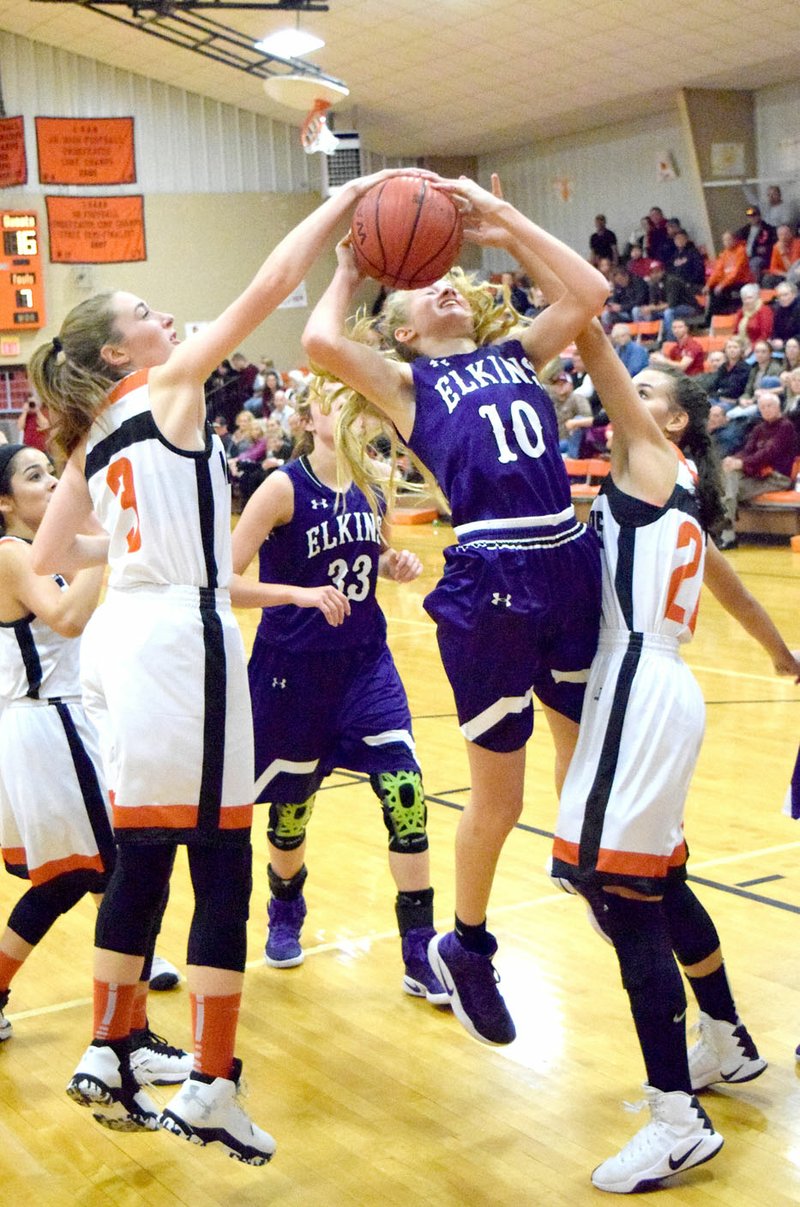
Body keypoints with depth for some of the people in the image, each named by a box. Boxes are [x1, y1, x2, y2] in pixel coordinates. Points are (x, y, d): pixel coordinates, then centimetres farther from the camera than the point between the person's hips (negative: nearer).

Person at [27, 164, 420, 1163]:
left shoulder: (92, 439, 18)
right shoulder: (167, 386, -1)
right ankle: (210, 1090, 1)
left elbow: (46, 557, 20)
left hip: (122, 635, 8)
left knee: (142, 856, 15)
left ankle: (107, 1059, 23)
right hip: (179, 636, -8)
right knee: (221, 865, -3)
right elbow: (268, 287, -7)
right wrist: (347, 199, 0)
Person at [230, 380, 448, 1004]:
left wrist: (397, 565, -2)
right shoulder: (284, 488, -15)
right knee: (291, 804, 12)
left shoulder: (373, 483, 0)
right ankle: (285, 915, 45)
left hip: (366, 664, 4)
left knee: (405, 790, -10)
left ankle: (420, 954, 1)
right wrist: (300, 593, -33)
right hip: (294, 670, -3)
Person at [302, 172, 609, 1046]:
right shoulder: (405, 382, 6)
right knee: (498, 799, 8)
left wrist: (505, 226, 12)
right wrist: (348, 273, 6)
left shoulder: (517, 354, 19)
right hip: (489, 587, -4)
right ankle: (465, 950, 31)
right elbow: (321, 344, -12)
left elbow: (589, 292, 8)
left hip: (572, 568, 4)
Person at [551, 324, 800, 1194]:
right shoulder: (673, 492, 21)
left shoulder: (652, 461, -2)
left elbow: (591, 338, -9)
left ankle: (679, 1122, -4)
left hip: (641, 692, -10)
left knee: (617, 889, -10)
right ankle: (729, 1044, 40)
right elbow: (721, 576, 35)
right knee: (657, 883, 22)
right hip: (647, 690, 10)